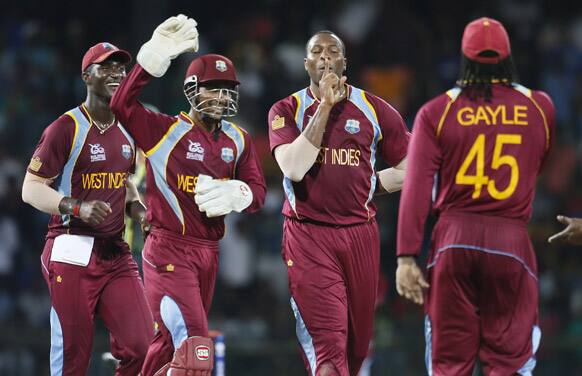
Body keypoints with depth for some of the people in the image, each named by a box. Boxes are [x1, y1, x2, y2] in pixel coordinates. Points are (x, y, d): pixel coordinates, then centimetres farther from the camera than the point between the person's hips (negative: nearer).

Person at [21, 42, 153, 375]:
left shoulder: (127, 129, 14)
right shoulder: (67, 128, -7)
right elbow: (31, 189, -9)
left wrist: (136, 206, 7)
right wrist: (78, 208, -24)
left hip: (116, 254, 6)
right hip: (72, 254, -6)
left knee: (140, 349, -6)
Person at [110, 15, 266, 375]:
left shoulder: (239, 140, 11)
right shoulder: (166, 131, -7)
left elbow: (258, 192, 8)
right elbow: (122, 106, -22)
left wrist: (234, 195, -16)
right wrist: (155, 56, -28)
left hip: (209, 251, 7)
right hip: (169, 251, -7)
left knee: (170, 345, 14)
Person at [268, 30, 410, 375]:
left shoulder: (374, 110, 5)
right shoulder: (287, 111, 1)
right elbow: (294, 169, -17)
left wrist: (367, 184, 3)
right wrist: (325, 106, -15)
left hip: (360, 234, 3)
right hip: (309, 235, -3)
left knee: (358, 342, 12)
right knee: (327, 339, -15)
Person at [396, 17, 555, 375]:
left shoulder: (437, 112, 1)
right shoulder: (541, 108, 5)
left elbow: (417, 188, -5)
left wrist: (407, 256, -7)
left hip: (453, 238, 0)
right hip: (512, 239, 0)